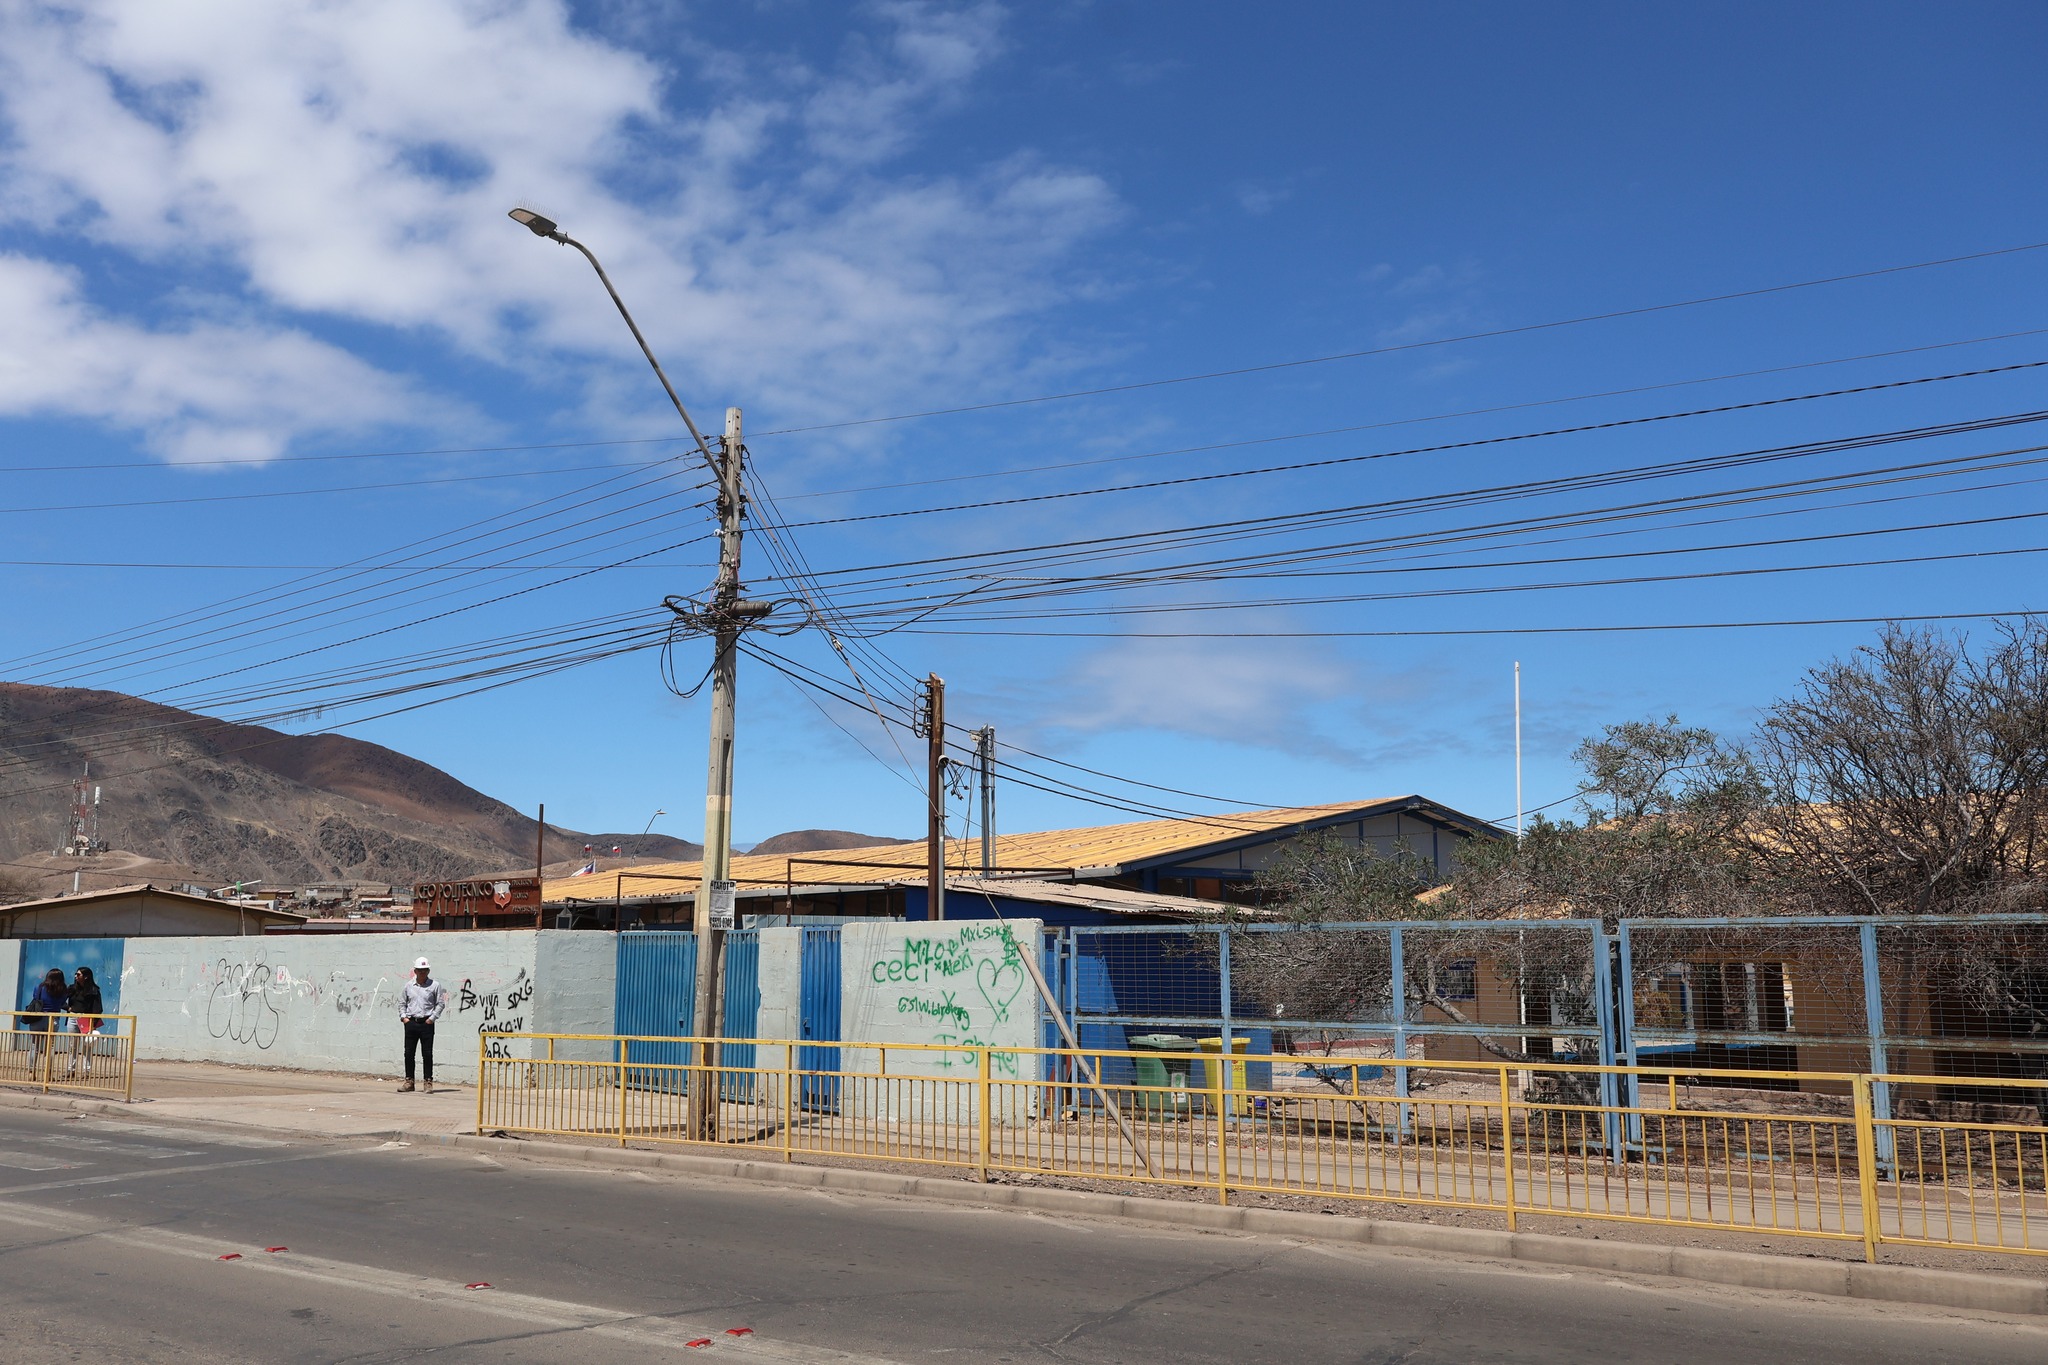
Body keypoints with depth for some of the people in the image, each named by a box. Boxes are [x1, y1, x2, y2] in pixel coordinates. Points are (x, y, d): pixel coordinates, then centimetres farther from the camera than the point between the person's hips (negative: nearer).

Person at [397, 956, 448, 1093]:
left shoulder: (435, 985, 1)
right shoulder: (408, 985, 9)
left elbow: (440, 1003, 2)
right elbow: (402, 1002, 16)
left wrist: (432, 1018, -7)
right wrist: (403, 1017, 4)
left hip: (426, 1023, -3)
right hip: (411, 1022, 3)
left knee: (427, 1054, -2)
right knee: (409, 1053, 6)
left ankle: (428, 1082, 4)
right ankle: (409, 1081, 16)